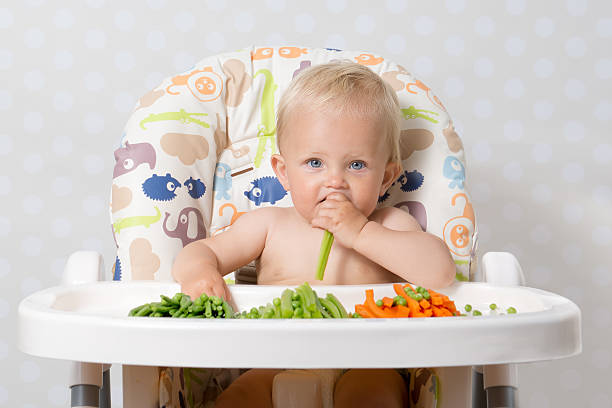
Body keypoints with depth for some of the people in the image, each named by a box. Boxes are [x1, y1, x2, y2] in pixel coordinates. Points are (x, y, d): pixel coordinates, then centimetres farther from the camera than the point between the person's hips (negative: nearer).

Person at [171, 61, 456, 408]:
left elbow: (441, 272, -10)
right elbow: (200, 252, 8)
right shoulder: (270, 225, 10)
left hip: (365, 368, -1)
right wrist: (198, 271, -19)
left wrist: (361, 233, -14)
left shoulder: (390, 226, 7)